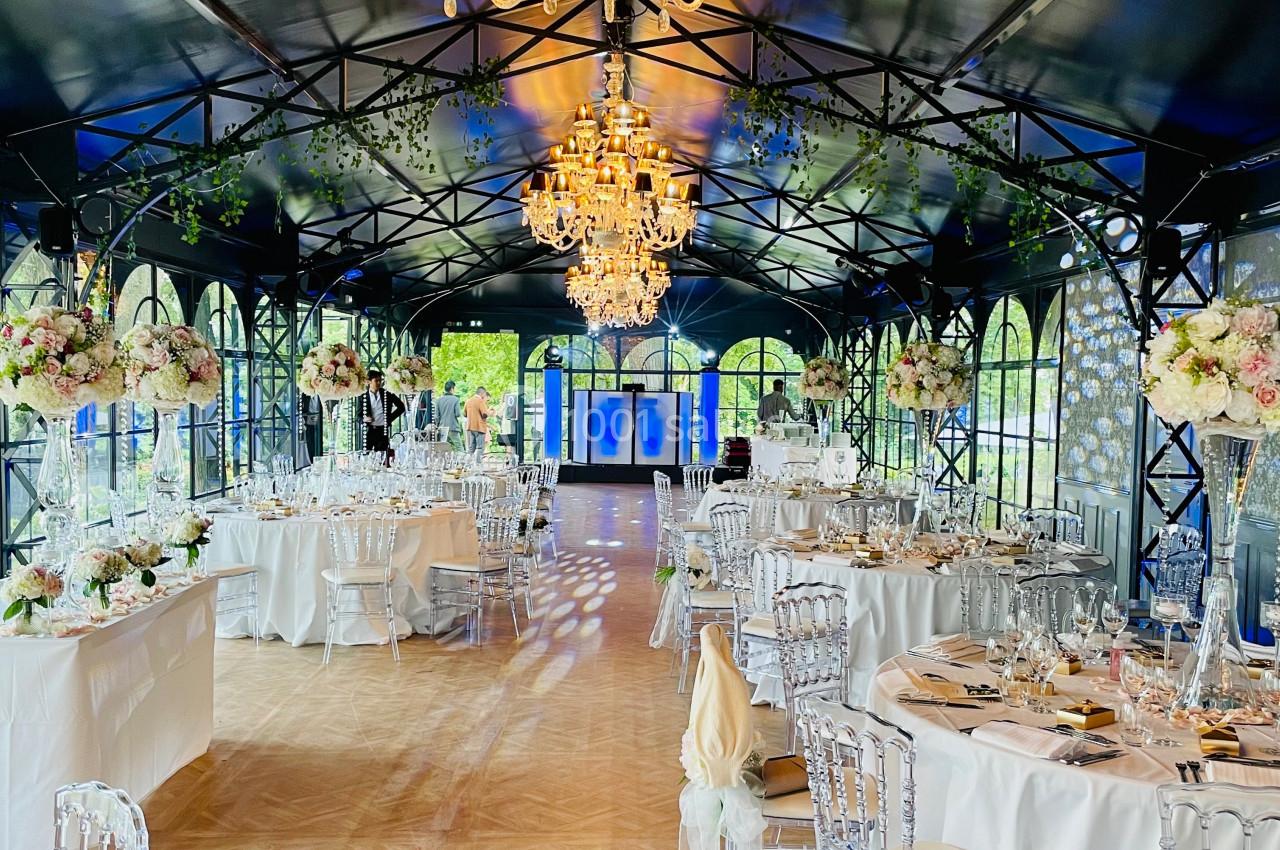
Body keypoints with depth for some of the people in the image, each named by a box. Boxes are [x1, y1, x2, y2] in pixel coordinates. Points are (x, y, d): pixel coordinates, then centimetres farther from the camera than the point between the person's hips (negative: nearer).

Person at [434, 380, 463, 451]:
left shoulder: (439, 400, 5)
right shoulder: (455, 399, -8)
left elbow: (437, 416, 5)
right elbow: (458, 414, -13)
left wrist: (437, 426, 17)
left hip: (442, 428, 4)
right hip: (453, 428, -4)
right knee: (459, 449, 1)